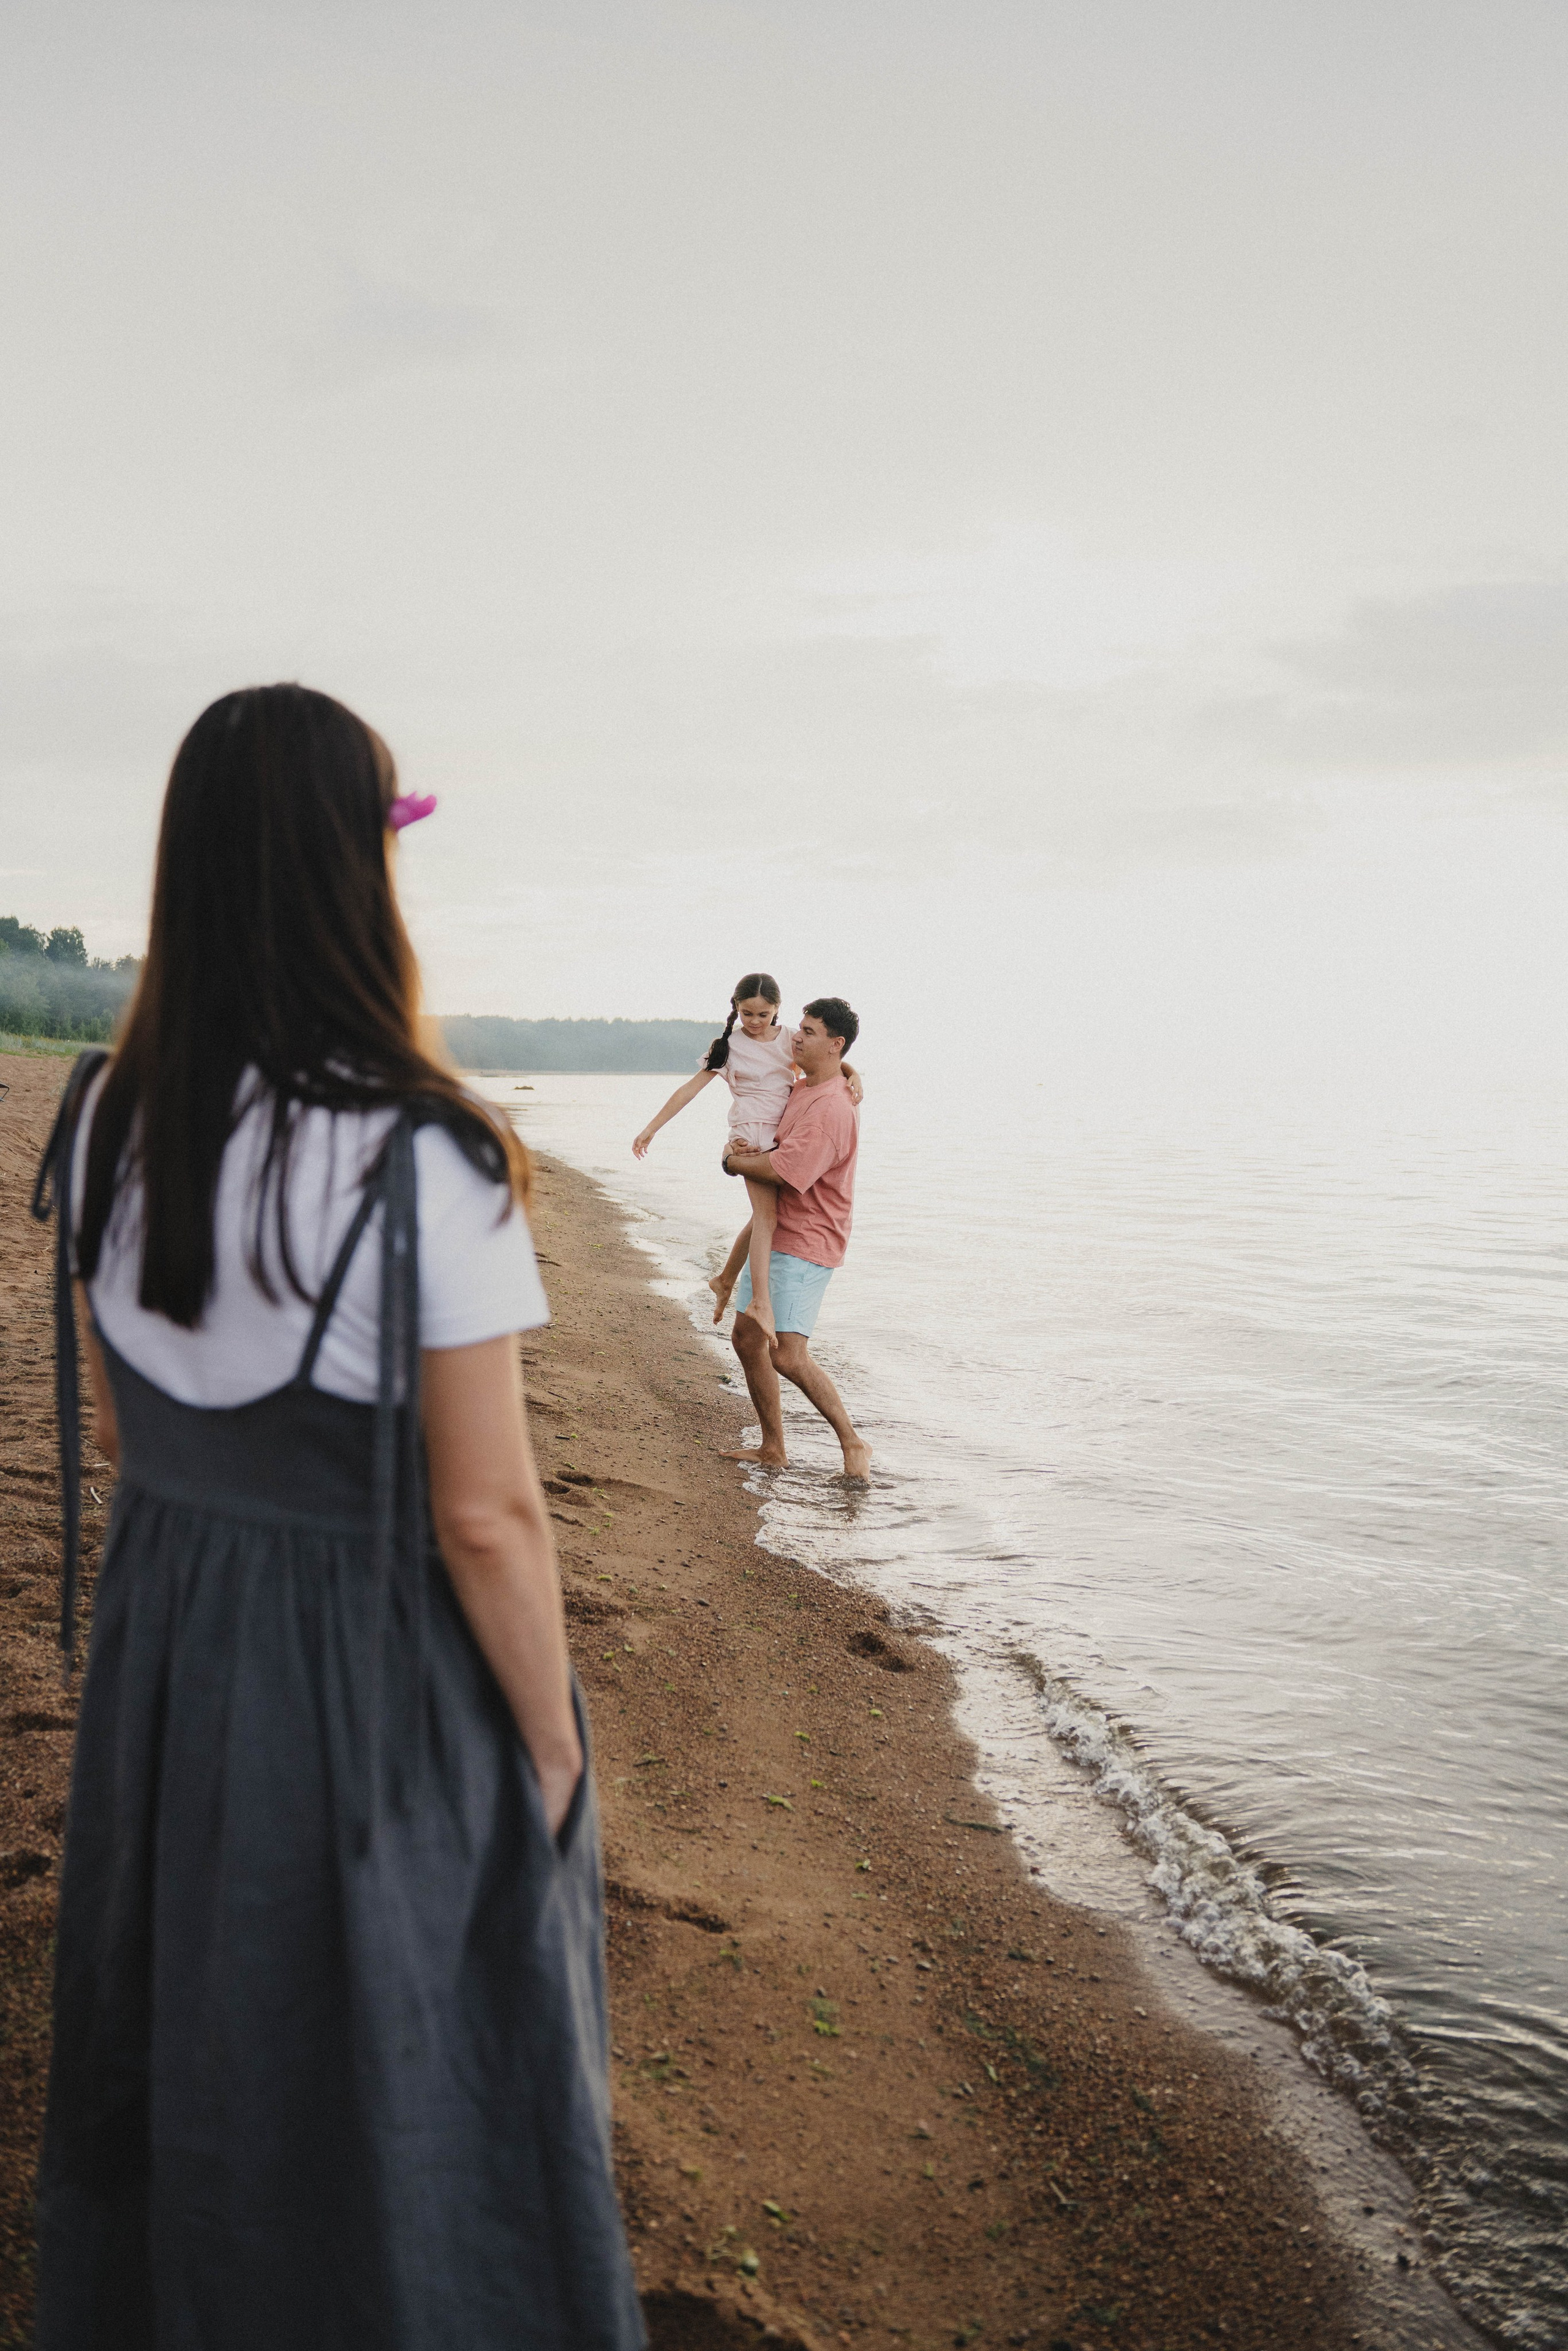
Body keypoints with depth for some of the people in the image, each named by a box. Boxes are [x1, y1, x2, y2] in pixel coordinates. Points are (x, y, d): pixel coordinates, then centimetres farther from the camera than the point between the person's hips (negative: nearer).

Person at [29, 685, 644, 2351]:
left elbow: (114, 1421, 6)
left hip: (166, 1650, 6)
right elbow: (486, 1519, -21)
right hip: (384, 1676, -6)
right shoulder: (422, 1158, -25)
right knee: (403, 2074, 18)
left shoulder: (105, 1122, -5)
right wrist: (554, 1746, -7)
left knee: (180, 2046, 27)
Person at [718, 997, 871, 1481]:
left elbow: (783, 1169, -27)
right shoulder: (800, 1091, 12)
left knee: (789, 1355, -15)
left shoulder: (832, 1109, -21)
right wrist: (741, 1147, -4)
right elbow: (772, 1146, 21)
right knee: (747, 1338, 10)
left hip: (806, 1245, -10)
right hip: (774, 1233, 10)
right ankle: (773, 1449, 21)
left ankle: (853, 1444, 1)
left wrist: (734, 1161, -8)